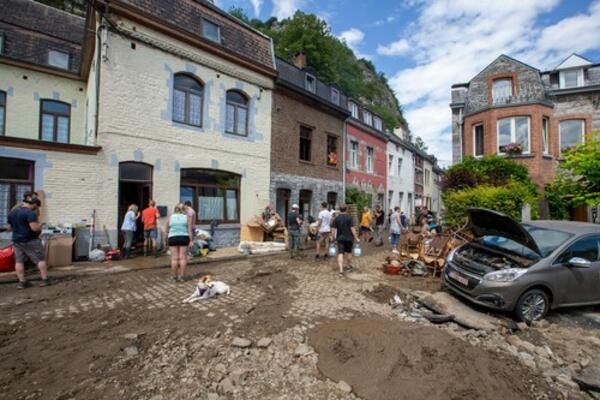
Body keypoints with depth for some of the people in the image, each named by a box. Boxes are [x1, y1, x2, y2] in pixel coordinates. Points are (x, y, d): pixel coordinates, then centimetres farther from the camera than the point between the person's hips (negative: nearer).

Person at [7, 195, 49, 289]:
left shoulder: (12, 213, 10)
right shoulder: (30, 213, -18)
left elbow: (9, 228, 18)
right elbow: (35, 228, -24)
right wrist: (39, 225, -4)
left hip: (16, 241, 8)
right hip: (31, 241, -7)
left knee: (19, 261, 10)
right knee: (40, 259, 0)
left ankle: (21, 282, 11)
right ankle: (44, 280, 1)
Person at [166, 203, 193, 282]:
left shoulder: (170, 217, 10)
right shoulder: (187, 217, 6)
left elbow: (167, 230, 9)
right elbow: (189, 230, 0)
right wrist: (191, 240, -1)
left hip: (172, 238, 1)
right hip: (184, 237, -1)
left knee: (174, 258, 4)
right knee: (183, 257, 2)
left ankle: (174, 276, 10)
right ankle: (182, 276, 6)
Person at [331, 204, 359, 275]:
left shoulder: (336, 218, -1)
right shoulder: (349, 217, -8)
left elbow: (334, 229, -2)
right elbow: (352, 228, -12)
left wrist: (332, 237, 9)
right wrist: (356, 238, -7)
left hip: (340, 238, 1)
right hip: (349, 238, -1)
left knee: (340, 253, -2)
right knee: (348, 252, 17)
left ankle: (341, 270, -13)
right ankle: (349, 267, 34)